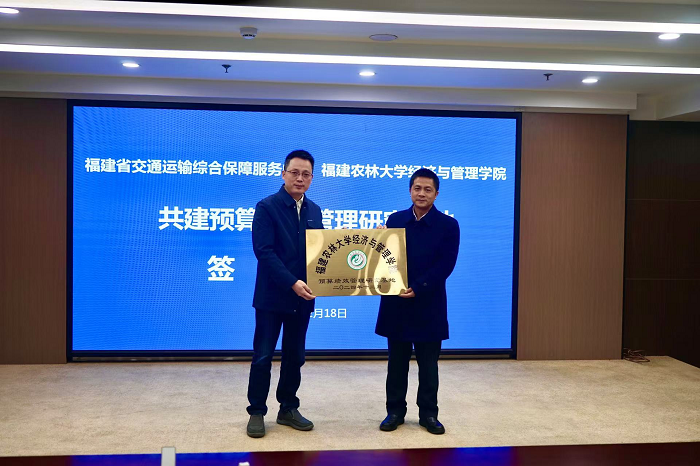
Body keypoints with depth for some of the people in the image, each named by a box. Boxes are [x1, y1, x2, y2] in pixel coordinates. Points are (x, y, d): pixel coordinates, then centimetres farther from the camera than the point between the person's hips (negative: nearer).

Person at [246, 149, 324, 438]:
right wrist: (292, 282, -24)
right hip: (272, 295, -5)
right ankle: (257, 412, 16)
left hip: (302, 297, 5)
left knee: (295, 356, 12)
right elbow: (264, 251, -17)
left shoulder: (314, 210, 10)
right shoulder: (267, 207, -8)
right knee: (263, 356, 3)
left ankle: (288, 409, 25)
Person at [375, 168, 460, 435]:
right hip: (396, 302, 2)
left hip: (429, 304, -2)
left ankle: (428, 414, 21)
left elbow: (445, 266, -10)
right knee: (397, 362, 11)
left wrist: (417, 288, -18)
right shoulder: (395, 220, 6)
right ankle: (395, 411, 23)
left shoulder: (448, 225, -2)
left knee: (428, 364, 8)